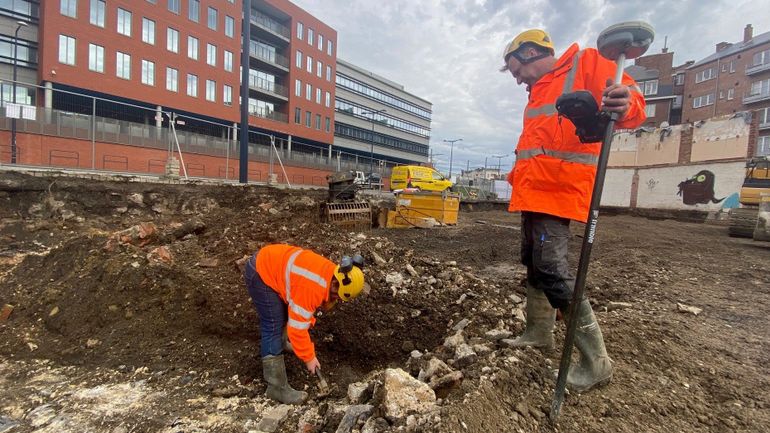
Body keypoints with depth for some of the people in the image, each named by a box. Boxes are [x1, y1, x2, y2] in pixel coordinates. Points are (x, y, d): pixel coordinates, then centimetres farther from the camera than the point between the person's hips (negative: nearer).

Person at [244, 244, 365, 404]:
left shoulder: (330, 273, -3)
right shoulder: (313, 287, -31)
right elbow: (297, 326, -25)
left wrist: (308, 320, 4)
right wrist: (309, 357, -14)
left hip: (271, 263, 10)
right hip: (260, 274, -10)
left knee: (289, 311, 27)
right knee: (274, 329, -8)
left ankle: (282, 343, 55)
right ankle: (277, 388, 2)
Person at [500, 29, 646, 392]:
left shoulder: (587, 63, 0)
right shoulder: (538, 92, 24)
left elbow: (630, 102, -13)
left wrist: (626, 105, -35)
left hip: (558, 191, -9)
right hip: (533, 193, 10)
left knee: (553, 271, -13)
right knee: (533, 264, 15)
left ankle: (596, 361, 1)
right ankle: (539, 332, 32)